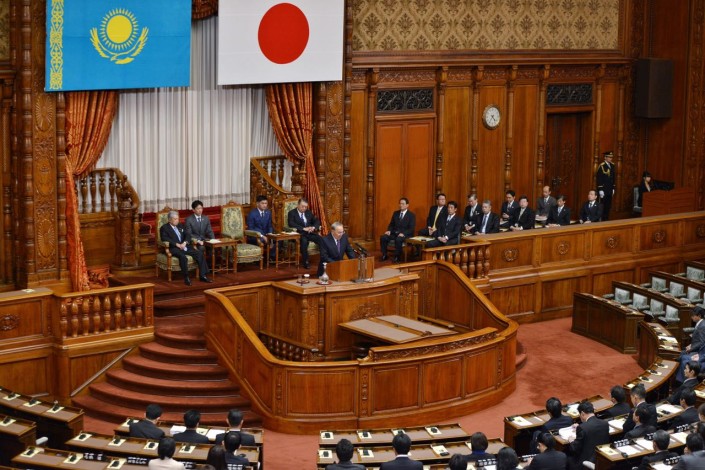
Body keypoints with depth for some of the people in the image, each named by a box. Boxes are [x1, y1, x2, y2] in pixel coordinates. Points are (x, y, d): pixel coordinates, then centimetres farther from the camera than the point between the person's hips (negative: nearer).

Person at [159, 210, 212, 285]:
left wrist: (184, 243, -8)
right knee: (183, 257, -37)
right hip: (173, 248, -6)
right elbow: (165, 239, -12)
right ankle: (186, 278, -29)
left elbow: (186, 236, 15)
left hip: (184, 246, 6)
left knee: (200, 253, -15)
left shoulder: (180, 226, 22)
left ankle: (203, 276, -15)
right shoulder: (164, 228, 3)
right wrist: (177, 244, -19)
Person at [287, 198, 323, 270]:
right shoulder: (292, 213, 1)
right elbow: (291, 224, -15)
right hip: (299, 234, -5)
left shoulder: (308, 212, 17)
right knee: (304, 241, -38)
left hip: (310, 233, 5)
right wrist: (304, 228, -22)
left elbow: (317, 221, 15)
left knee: (321, 239, -25)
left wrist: (313, 227, -9)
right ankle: (305, 262, -31)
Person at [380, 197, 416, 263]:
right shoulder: (395, 213, 15)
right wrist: (389, 231, -5)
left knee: (398, 240, -38)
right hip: (394, 233, 5)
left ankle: (397, 257, -23)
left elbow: (412, 228, -10)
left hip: (405, 235, -5)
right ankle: (384, 256, -10)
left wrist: (403, 233, -25)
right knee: (383, 238, -19)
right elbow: (391, 224, 18)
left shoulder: (411, 215, -2)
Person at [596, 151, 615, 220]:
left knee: (608, 206, 7)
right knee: (603, 206, -5)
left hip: (610, 190, 7)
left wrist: (613, 188, 14)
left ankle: (607, 219, 13)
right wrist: (600, 190, -16)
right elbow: (599, 179, -13)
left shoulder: (612, 165, 11)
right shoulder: (601, 166, -11)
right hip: (603, 190, -7)